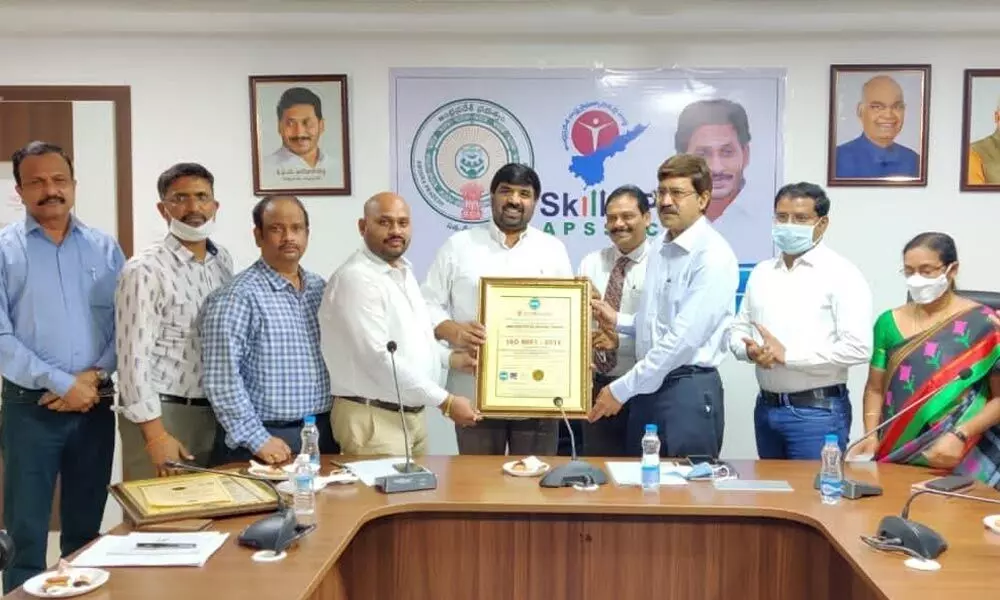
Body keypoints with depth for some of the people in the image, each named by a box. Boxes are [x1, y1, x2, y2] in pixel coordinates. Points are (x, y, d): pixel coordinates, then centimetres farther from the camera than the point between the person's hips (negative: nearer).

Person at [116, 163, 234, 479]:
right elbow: (134, 357, -15)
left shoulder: (224, 262, 8)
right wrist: (155, 434, -18)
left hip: (215, 412, 6)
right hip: (162, 414, -6)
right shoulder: (145, 270, -12)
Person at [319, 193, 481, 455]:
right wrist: (446, 402, -21)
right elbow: (379, 358, -25)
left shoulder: (403, 271, 11)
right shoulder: (356, 278, -18)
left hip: (413, 413, 9)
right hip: (373, 417, -9)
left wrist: (449, 357, 8)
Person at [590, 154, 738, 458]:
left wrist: (622, 389, -17)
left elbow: (684, 338, -22)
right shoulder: (659, 245, 10)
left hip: (689, 391, -7)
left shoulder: (714, 256, -16)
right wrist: (618, 321, 1)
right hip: (648, 388, 7)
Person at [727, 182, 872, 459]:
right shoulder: (761, 272, 11)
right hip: (766, 407, 6)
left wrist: (786, 354, -18)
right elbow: (738, 329, 14)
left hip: (817, 411, -6)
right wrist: (750, 349, -9)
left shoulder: (842, 275, -9)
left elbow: (857, 348, -19)